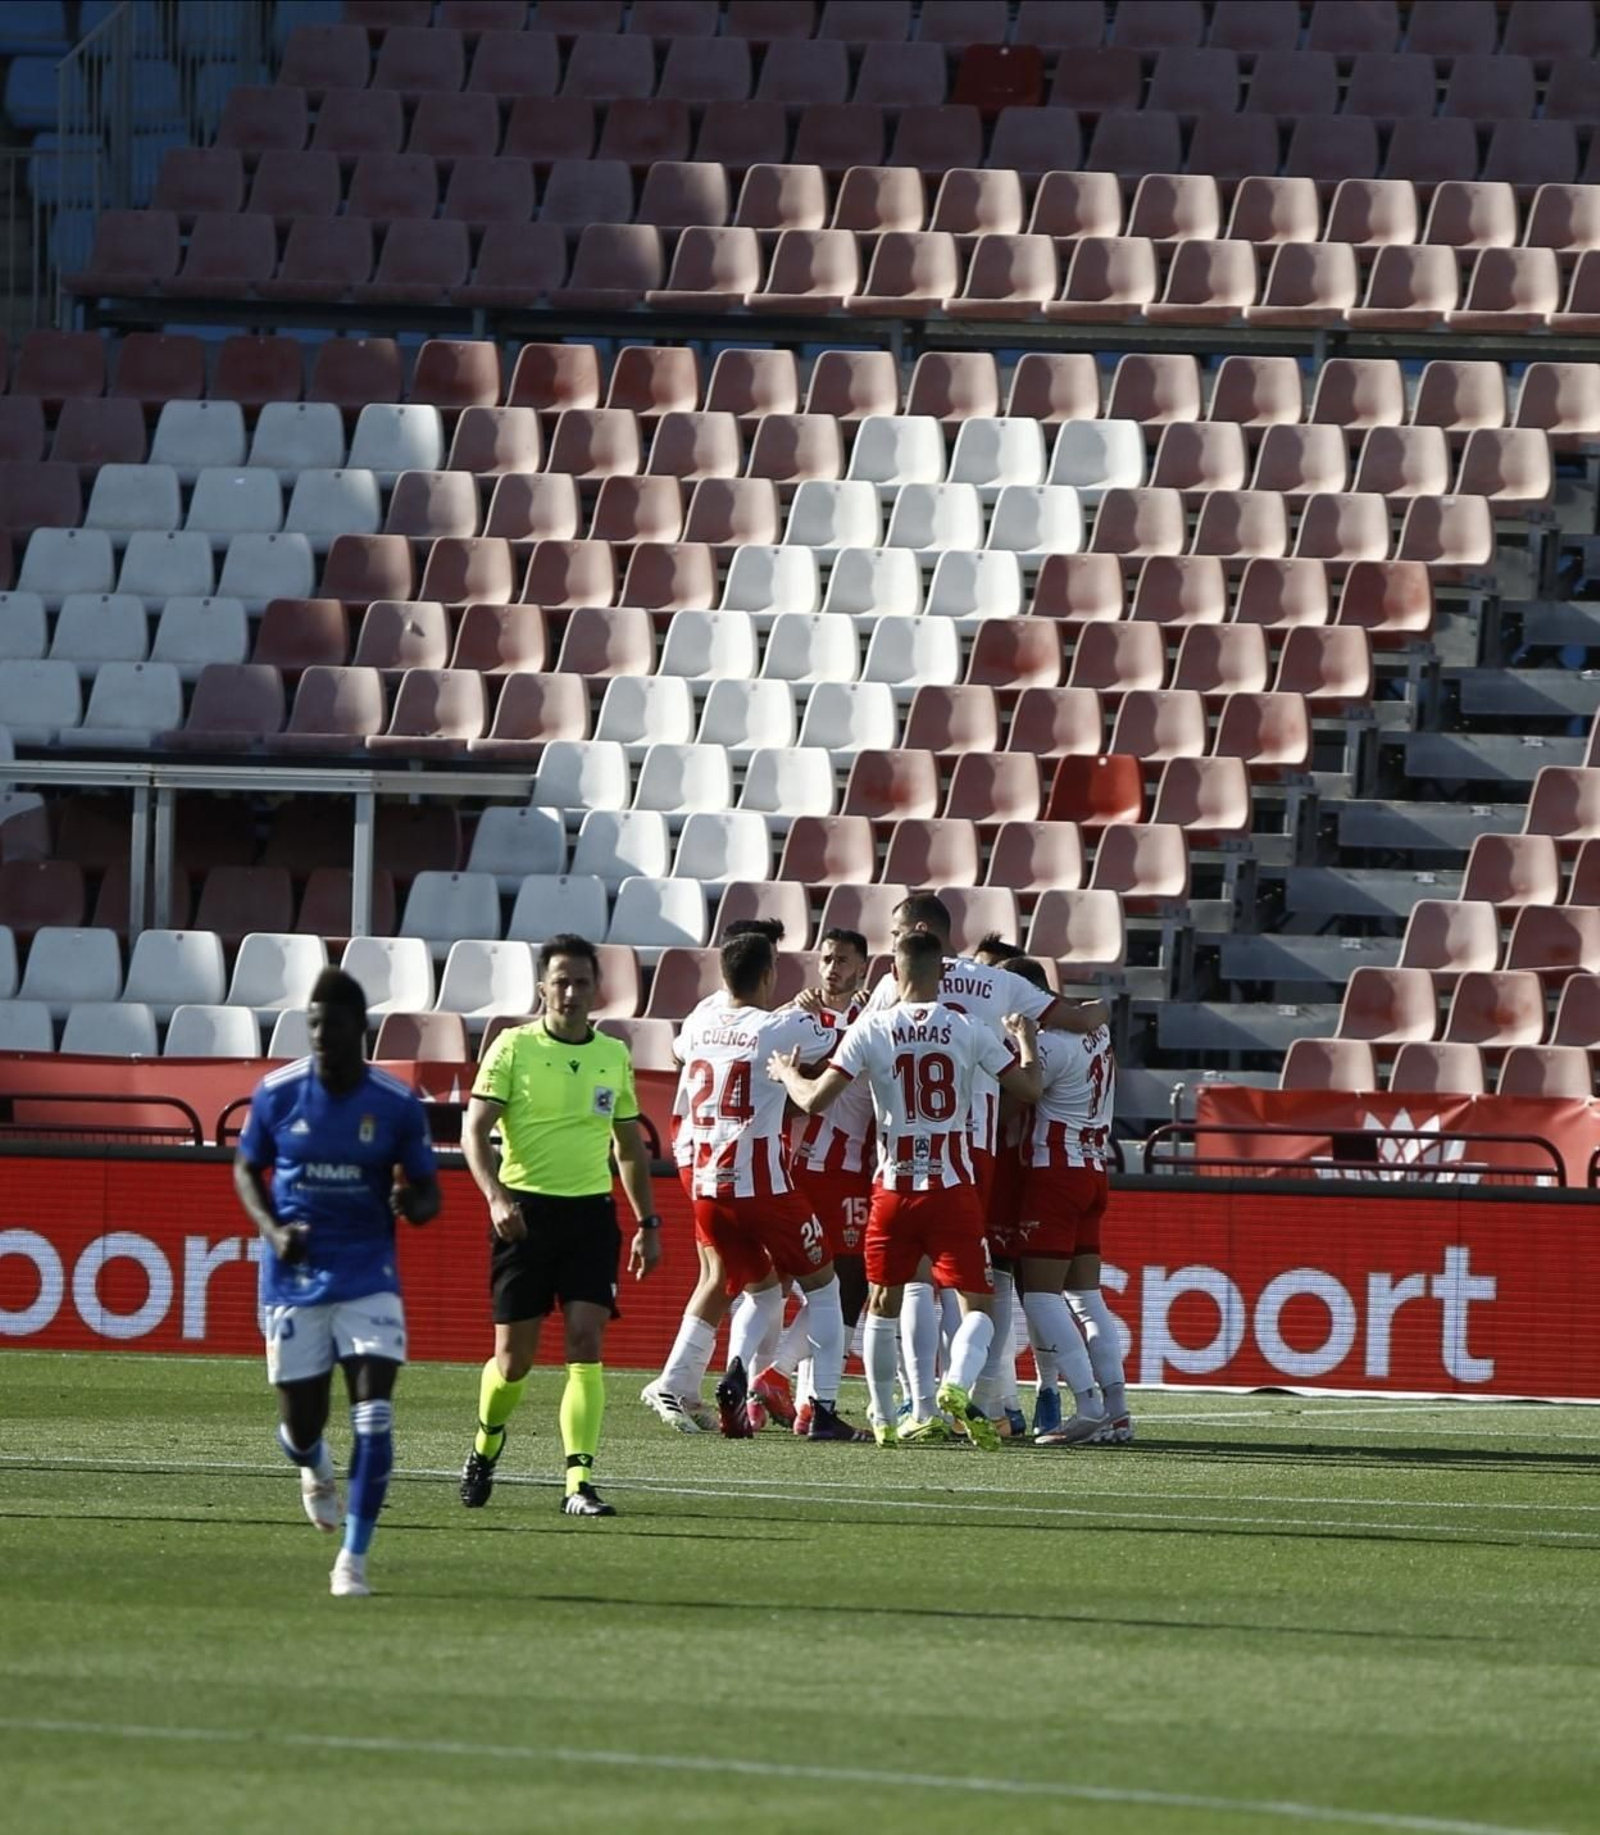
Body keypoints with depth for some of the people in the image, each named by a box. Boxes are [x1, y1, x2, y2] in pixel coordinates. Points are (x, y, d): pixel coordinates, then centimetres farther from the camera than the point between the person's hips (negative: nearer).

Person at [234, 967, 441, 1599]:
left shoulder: (397, 1105, -6)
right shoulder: (277, 1092, -4)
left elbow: (427, 1193, 2)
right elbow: (246, 1169, 9)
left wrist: (413, 1204, -23)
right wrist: (272, 1229, -9)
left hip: (367, 1278, -1)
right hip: (293, 1280, 1)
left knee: (373, 1415, -16)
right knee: (300, 1428, 6)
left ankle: (354, 1557, -7)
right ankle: (315, 1468, 46)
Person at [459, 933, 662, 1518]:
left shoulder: (614, 1055, 10)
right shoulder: (513, 1047, -2)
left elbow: (630, 1146, 20)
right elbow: (474, 1130, -8)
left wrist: (647, 1222, 17)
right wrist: (496, 1196, -24)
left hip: (591, 1212, 2)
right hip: (526, 1211, -2)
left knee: (586, 1343, -11)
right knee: (514, 1358, 1)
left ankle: (579, 1483, -12)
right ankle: (486, 1444, 32)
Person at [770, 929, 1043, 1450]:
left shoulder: (871, 1029, -3)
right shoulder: (969, 1030, -2)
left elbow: (815, 1099, -6)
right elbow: (1027, 1089, 3)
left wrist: (787, 1074, 15)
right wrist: (1027, 1040, 22)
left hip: (893, 1187, 1)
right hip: (953, 1187, -1)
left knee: (883, 1304, 16)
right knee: (977, 1303, 5)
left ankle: (884, 1420, 15)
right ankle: (957, 1384, -23)